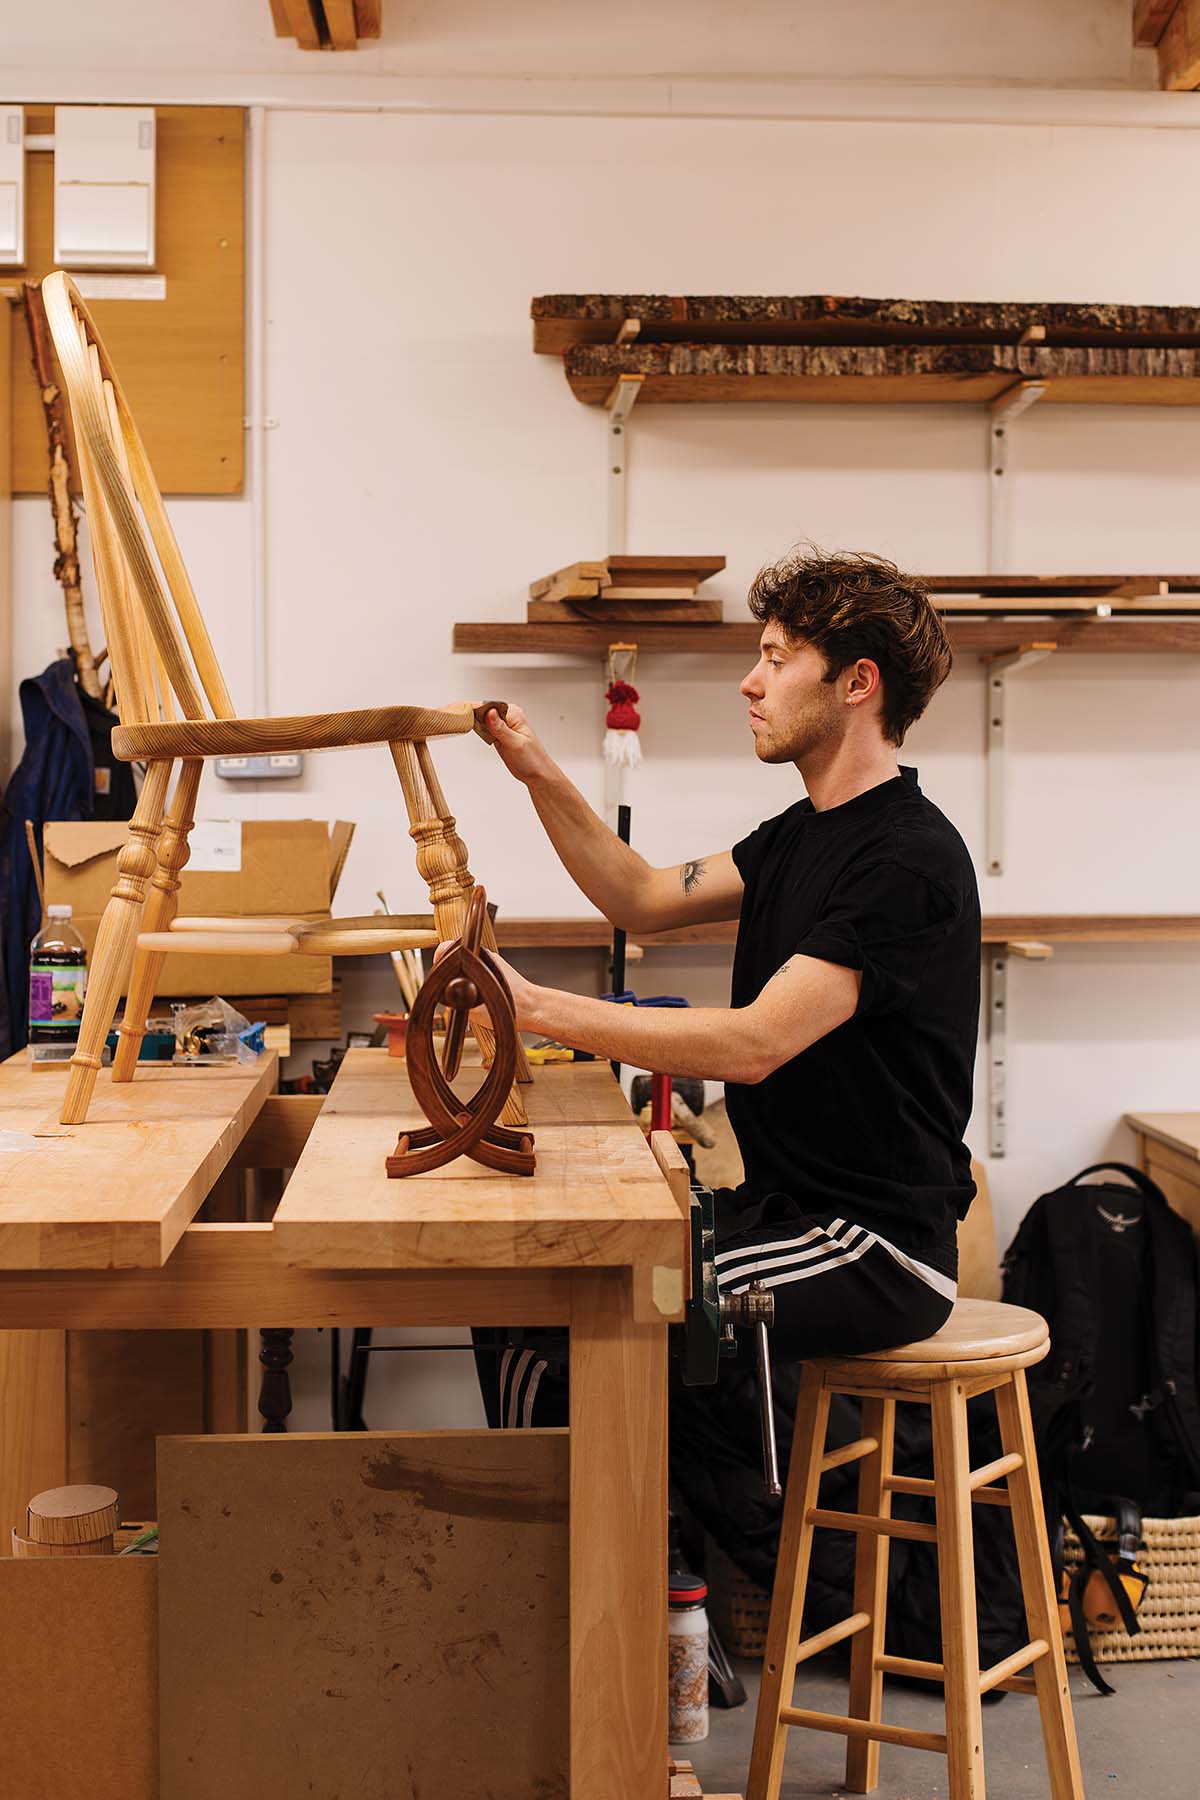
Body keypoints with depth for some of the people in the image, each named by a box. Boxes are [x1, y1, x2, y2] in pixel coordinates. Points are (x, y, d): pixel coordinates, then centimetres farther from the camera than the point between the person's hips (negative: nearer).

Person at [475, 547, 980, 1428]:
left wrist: (535, 1006, -27)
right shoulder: (805, 831, 13)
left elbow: (755, 1042, -26)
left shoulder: (910, 859, -19)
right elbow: (644, 899, 18)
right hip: (785, 1211, 9)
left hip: (876, 1253, -9)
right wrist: (542, 777, 6)